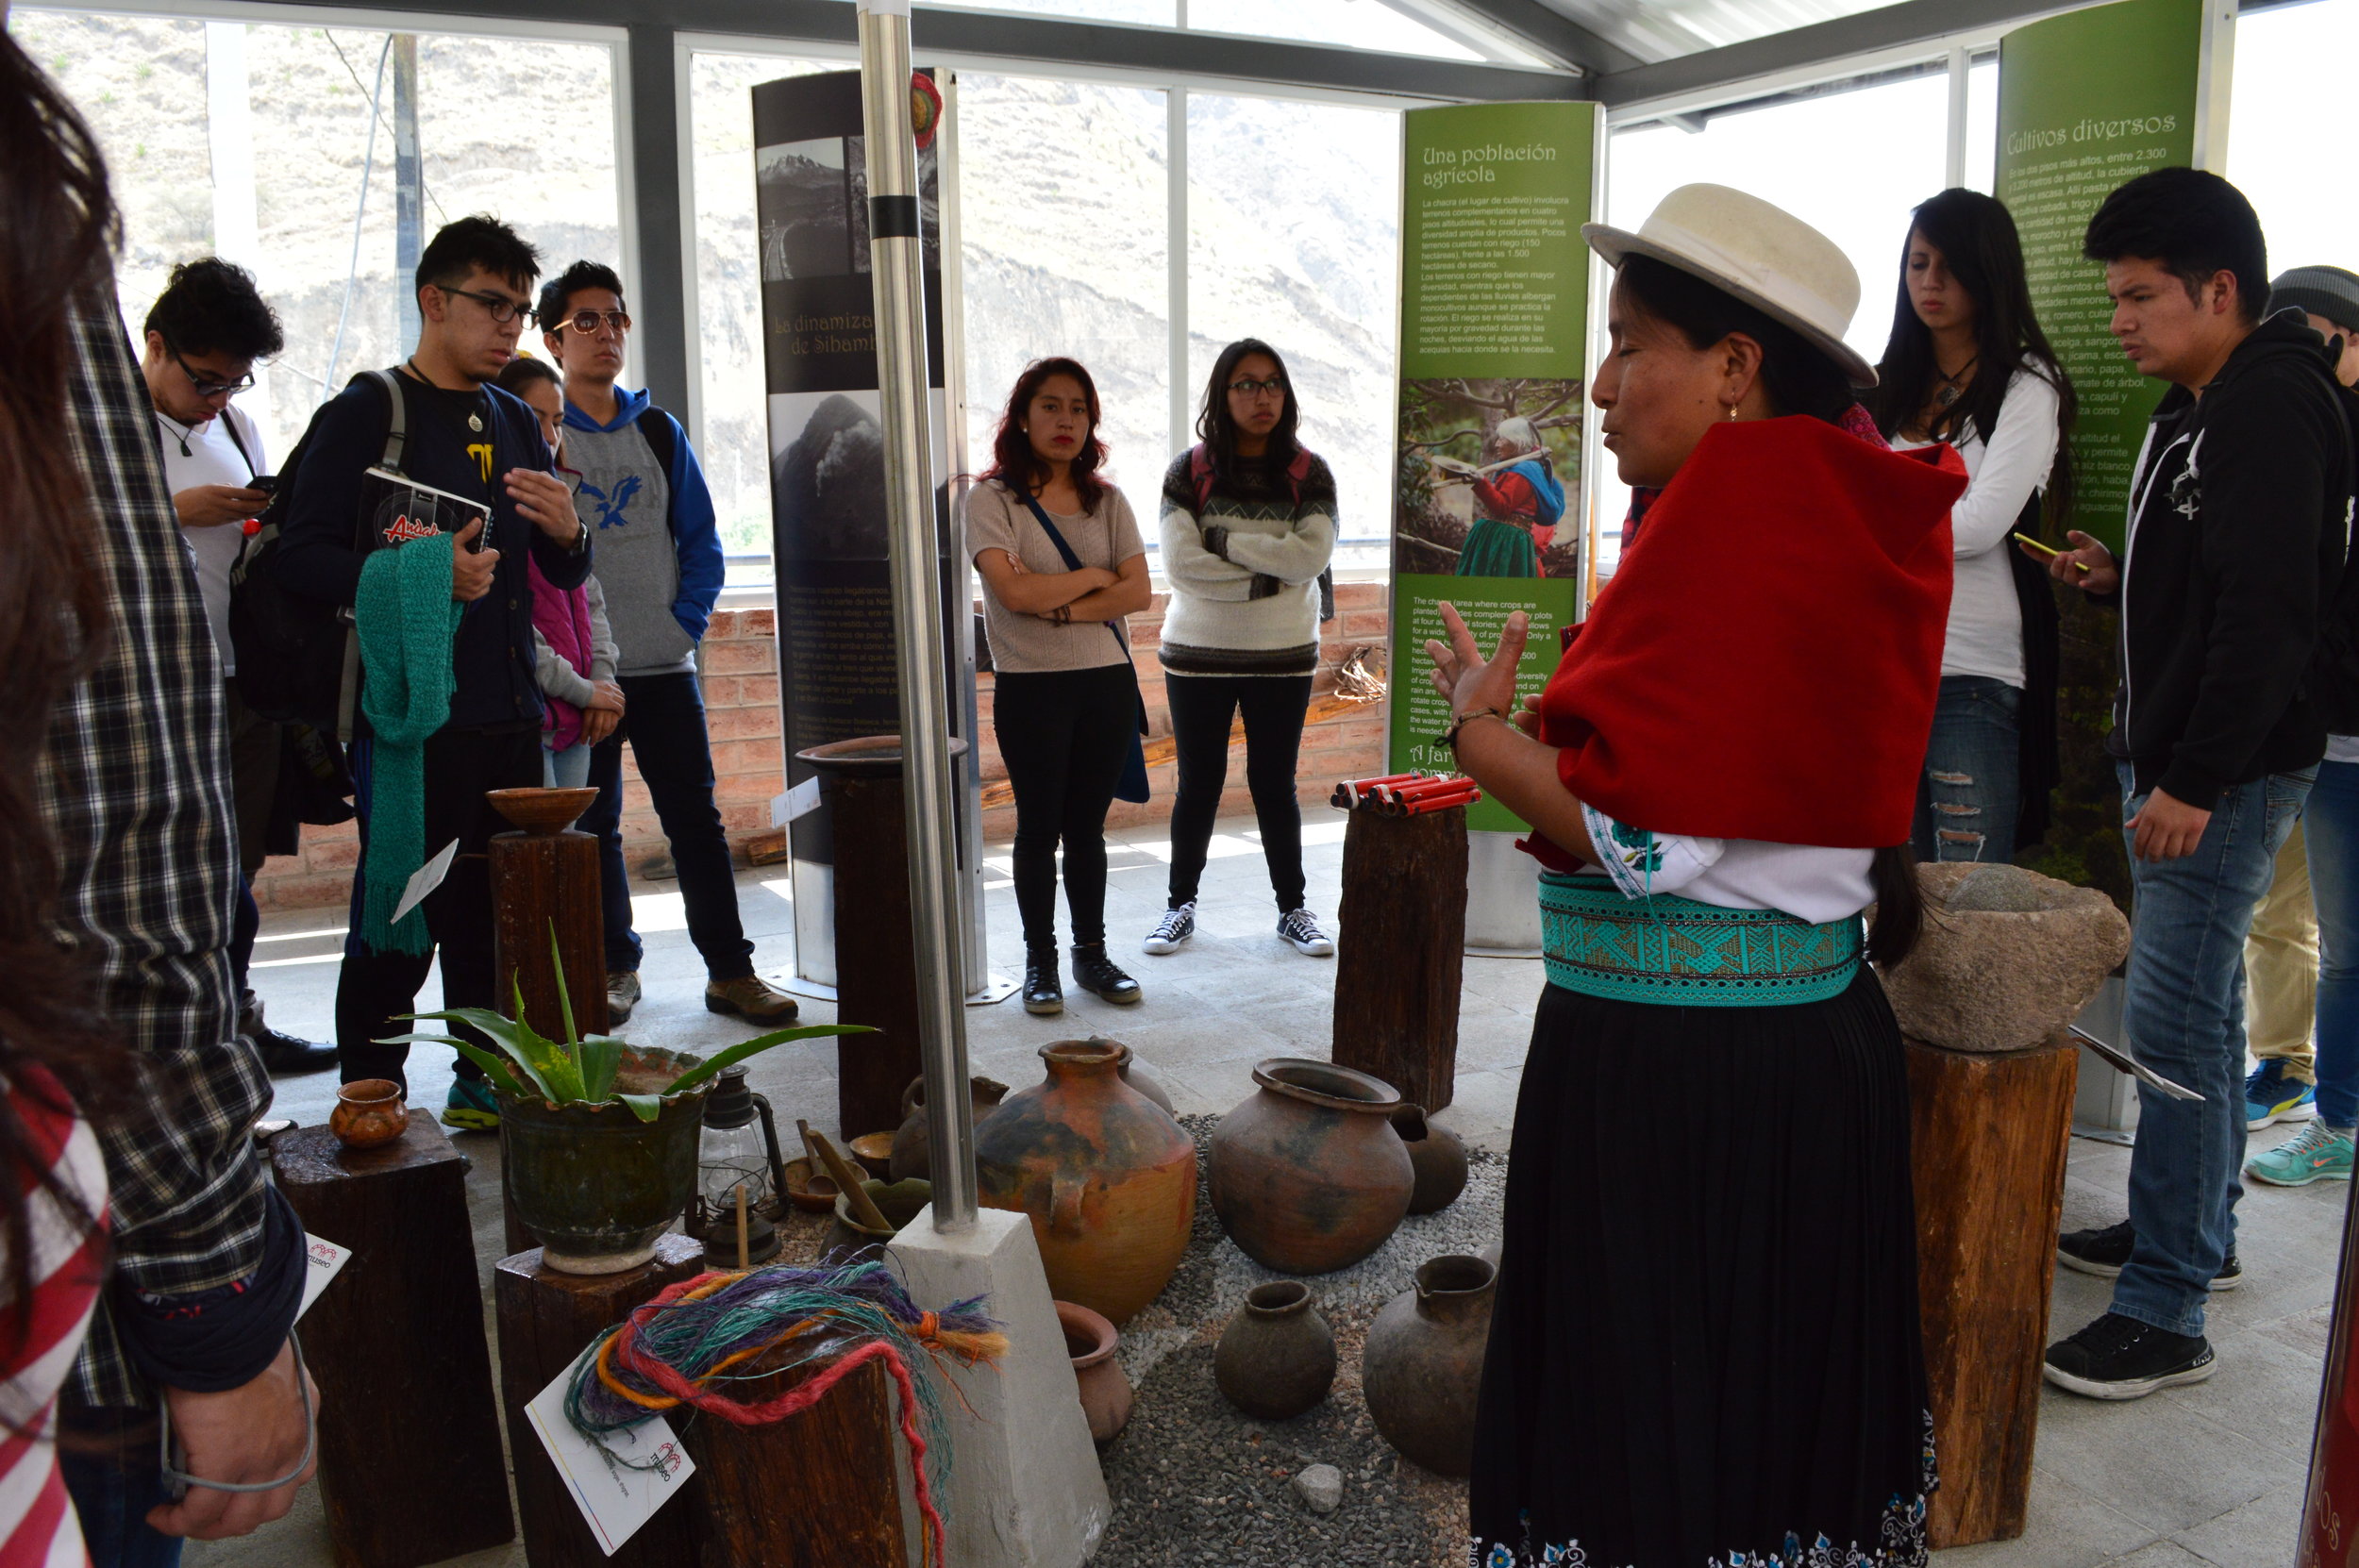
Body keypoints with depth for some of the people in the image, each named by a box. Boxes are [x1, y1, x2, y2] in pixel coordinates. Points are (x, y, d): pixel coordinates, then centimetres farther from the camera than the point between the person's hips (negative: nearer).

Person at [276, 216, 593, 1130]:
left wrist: (566, 531, -2)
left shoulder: (515, 421, 17)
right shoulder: (369, 412, -2)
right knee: (397, 917, -2)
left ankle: (485, 1081, 23)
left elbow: (565, 575, 20)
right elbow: (303, 554, -10)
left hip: (509, 711, 6)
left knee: (495, 910, 11)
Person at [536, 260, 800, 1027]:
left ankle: (730, 969, 8)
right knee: (592, 827, 7)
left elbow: (701, 539, 12)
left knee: (697, 819, 2)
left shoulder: (658, 431, 10)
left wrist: (688, 619, -1)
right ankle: (614, 966, 21)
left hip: (665, 667, 2)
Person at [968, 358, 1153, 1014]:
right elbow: (1014, 591, -16)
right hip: (1030, 686, -3)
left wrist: (1057, 606, -13)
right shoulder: (991, 499, -3)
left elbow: (1138, 592, -3)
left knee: (1087, 827, 11)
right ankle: (1040, 961, 15)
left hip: (1108, 682, 3)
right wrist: (1096, 576, -5)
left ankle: (1091, 952, 22)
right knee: (1040, 827, 4)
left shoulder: (1108, 502, 9)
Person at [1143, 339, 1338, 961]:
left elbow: (1312, 555, -15)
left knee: (1275, 784, 8)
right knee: (1198, 784, 9)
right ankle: (1181, 904, 24)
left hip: (1283, 658, 0)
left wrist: (1226, 541, -15)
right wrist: (1264, 579, -15)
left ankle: (1293, 908, 22)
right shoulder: (1189, 470, -2)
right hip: (1198, 655, 0)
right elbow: (1180, 564, -13)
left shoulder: (1309, 473, 0)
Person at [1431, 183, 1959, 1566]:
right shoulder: (1868, 509, 9)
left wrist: (1478, 726, -6)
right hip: (1826, 1025, 9)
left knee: (1652, 1421, 7)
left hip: (1671, 1068, -9)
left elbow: (1622, 835, -21)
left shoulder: (1740, 507, -18)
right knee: (1788, 1387, 23)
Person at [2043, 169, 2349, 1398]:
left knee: (2174, 1020, -8)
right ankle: (2198, 1232, 32)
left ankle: (2164, 1314, 0)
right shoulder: (2196, 408, 16)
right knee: (2198, 1005, 18)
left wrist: (2196, 780, -25)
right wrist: (2115, 577, 7)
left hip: (2227, 774, -10)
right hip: (2174, 760, 10)